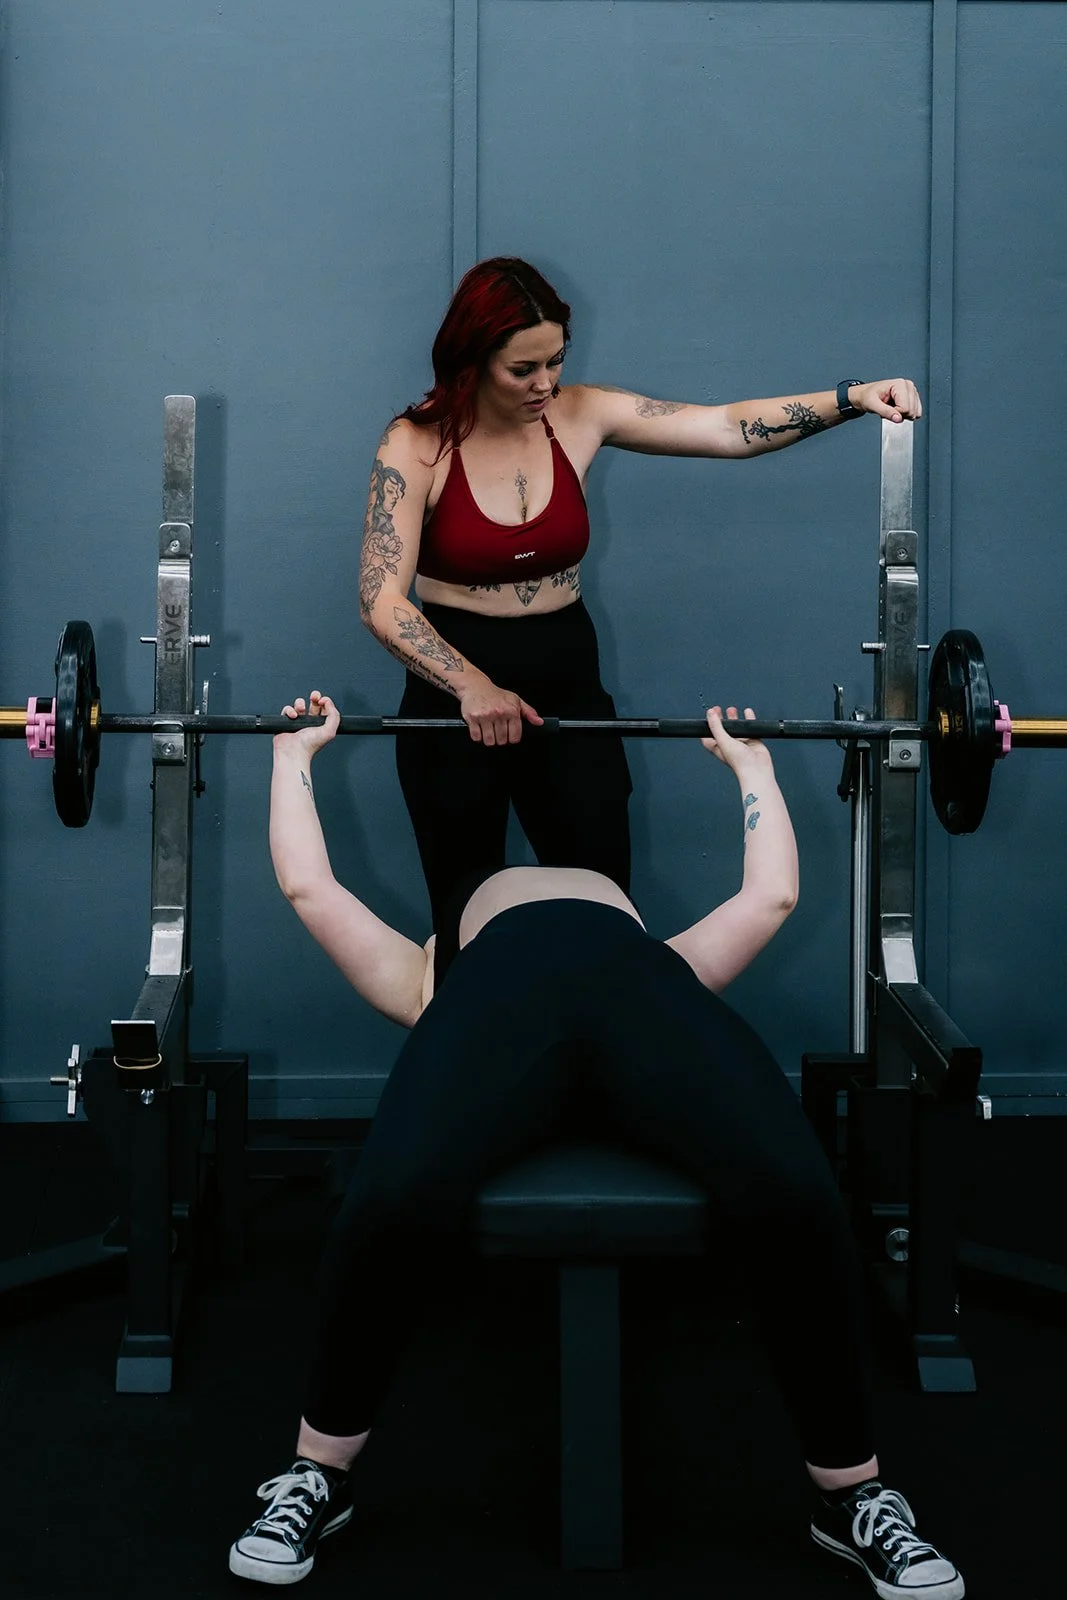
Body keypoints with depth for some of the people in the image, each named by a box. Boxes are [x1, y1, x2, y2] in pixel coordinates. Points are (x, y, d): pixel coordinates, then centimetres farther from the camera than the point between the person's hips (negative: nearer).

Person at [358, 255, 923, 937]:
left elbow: (729, 428, -7)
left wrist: (852, 398, -19)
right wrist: (470, 686, -32)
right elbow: (383, 601, -19)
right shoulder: (415, 444, -12)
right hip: (455, 689, -3)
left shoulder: (580, 415, -3)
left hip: (567, 682, 3)